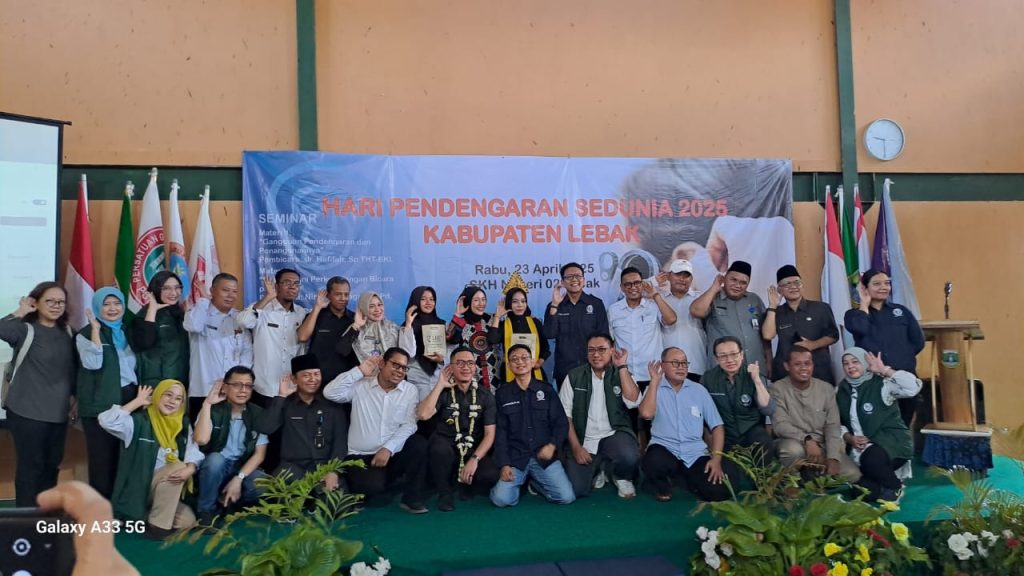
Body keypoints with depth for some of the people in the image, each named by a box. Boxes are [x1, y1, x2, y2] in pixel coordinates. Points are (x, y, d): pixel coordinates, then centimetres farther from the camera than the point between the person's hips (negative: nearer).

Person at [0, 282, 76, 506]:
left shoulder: (66, 333, 9)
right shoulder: (25, 330, -8)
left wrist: (74, 397, 16)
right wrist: (21, 312, -20)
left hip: (58, 411, 6)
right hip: (28, 411, -6)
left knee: (52, 463, 14)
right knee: (30, 465, -1)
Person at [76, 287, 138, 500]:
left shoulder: (128, 331, 14)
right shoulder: (86, 334, -1)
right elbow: (93, 363, -18)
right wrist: (96, 329, -16)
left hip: (129, 400, 4)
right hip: (101, 404, -4)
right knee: (103, 458, -1)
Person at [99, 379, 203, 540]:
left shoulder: (183, 425, 5)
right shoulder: (139, 421, -10)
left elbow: (194, 453, -6)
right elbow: (107, 421, -28)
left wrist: (190, 469, -28)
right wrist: (138, 401, -18)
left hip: (166, 492, 6)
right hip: (137, 489, -6)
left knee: (187, 520, -12)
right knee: (176, 465, -26)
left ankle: (149, 516, 14)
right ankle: (157, 525, -17)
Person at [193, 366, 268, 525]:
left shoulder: (258, 414, -4)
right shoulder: (213, 410, -8)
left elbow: (259, 454, -7)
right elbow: (201, 440, -27)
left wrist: (238, 478, -21)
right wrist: (207, 403, -24)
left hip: (244, 467, 1)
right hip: (215, 466, -1)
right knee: (215, 458, -36)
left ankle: (228, 501, 2)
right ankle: (206, 512, -14)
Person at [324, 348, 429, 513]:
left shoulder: (410, 391, 3)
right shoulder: (360, 386, -2)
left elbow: (409, 425, -6)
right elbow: (330, 393, -17)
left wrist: (388, 448, -20)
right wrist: (360, 371, -15)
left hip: (393, 454, 3)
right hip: (361, 456, -2)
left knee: (419, 443, -25)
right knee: (373, 486, -31)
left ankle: (412, 498, -10)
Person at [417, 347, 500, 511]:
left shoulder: (486, 396, 2)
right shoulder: (443, 392, -1)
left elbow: (490, 434, -5)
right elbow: (423, 415, -19)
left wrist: (474, 459, -20)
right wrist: (440, 385, -14)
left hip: (475, 452, 1)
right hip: (446, 451, -1)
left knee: (491, 475, -30)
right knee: (439, 446, -37)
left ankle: (466, 485, 6)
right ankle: (445, 491, -9)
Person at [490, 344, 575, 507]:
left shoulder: (546, 389, 7)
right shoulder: (502, 394, 5)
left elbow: (561, 422, 4)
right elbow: (500, 431, 1)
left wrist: (553, 445, -14)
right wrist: (504, 464, -9)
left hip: (544, 456, 1)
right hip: (515, 457, -1)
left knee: (567, 497, -14)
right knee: (501, 499, -22)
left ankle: (535, 481, 15)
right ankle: (521, 480, 12)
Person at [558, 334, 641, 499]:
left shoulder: (622, 375, 3)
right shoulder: (574, 377, 1)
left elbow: (633, 402, -16)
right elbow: (565, 415, 0)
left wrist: (622, 367, -14)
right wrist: (576, 447, -8)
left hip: (615, 435, -1)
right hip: (584, 440, 1)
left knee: (629, 457, -34)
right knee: (575, 490, -13)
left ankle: (622, 478, 5)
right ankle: (599, 470, 21)